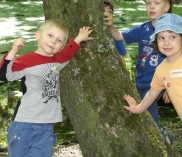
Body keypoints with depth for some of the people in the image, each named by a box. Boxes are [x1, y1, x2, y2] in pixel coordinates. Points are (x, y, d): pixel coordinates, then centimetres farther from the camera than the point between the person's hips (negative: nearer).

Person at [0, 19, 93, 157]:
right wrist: (13, 51, -28)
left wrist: (79, 39, 30)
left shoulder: (58, 60, 12)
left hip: (46, 127, 5)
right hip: (24, 125, -5)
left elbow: (68, 52, 36)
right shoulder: (27, 60, -9)